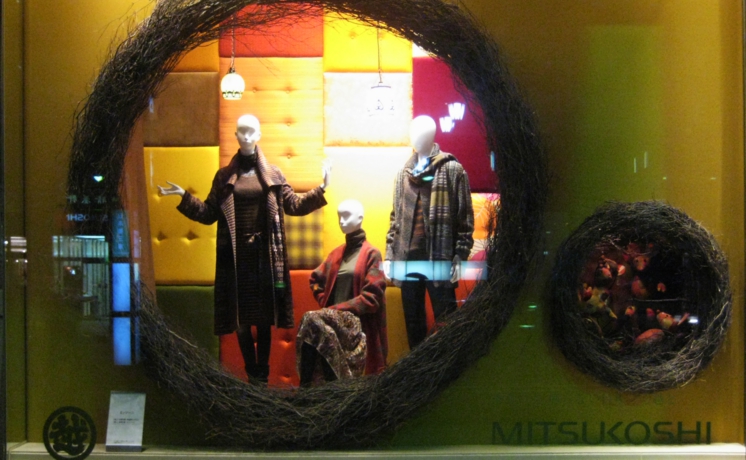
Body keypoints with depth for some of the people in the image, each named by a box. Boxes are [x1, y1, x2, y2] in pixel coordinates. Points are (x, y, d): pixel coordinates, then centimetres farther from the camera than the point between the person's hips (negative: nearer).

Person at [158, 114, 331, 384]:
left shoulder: (273, 175, 7)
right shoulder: (224, 176, 7)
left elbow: (294, 205, 6)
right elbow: (209, 213, 5)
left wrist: (321, 189, -2)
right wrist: (184, 196, -3)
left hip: (265, 255, 0)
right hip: (236, 256, 0)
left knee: (264, 316, 3)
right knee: (240, 316, 1)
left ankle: (263, 373, 11)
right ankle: (252, 373, 12)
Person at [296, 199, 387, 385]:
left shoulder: (371, 254, 3)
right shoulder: (337, 253, 21)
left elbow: (372, 297, -7)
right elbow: (316, 279, 29)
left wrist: (338, 308, -12)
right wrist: (325, 304, 10)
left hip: (356, 321, -5)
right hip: (334, 317, 5)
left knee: (312, 320, -33)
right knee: (310, 323, -31)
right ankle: (309, 386, -30)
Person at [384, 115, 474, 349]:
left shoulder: (452, 169, -1)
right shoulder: (403, 173, 15)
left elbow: (465, 216, -5)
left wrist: (460, 256, -11)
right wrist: (389, 255, 11)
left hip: (439, 260, -5)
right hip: (407, 259, 6)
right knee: (413, 323, 11)